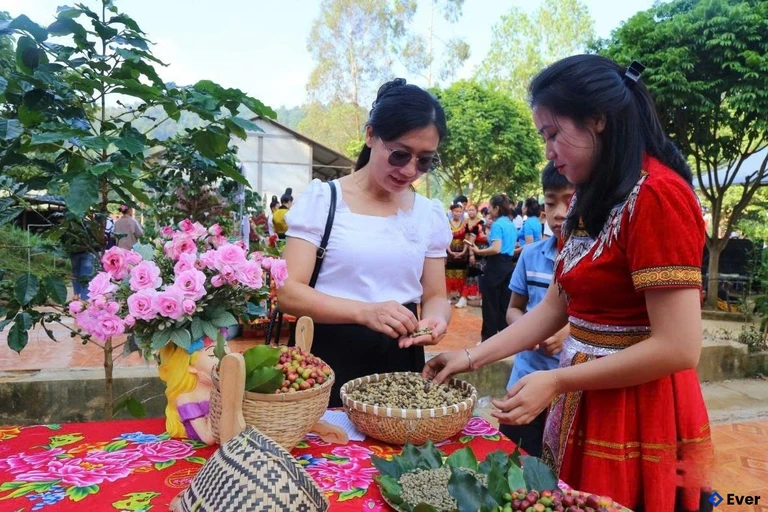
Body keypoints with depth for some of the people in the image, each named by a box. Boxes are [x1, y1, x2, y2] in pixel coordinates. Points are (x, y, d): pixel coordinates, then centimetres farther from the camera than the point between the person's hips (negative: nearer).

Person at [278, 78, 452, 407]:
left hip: (400, 363, 4)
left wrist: (434, 319, -17)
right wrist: (364, 311, -29)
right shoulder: (323, 199, -8)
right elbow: (288, 292, -14)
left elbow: (435, 295, 7)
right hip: (329, 360, -3)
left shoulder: (430, 214, 4)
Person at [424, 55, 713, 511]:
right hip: (586, 406, 8)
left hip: (638, 418, -8)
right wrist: (472, 357, 4)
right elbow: (553, 308, 9)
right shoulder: (594, 201, 10)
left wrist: (557, 381, -18)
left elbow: (678, 348, -22)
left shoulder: (657, 195, -19)